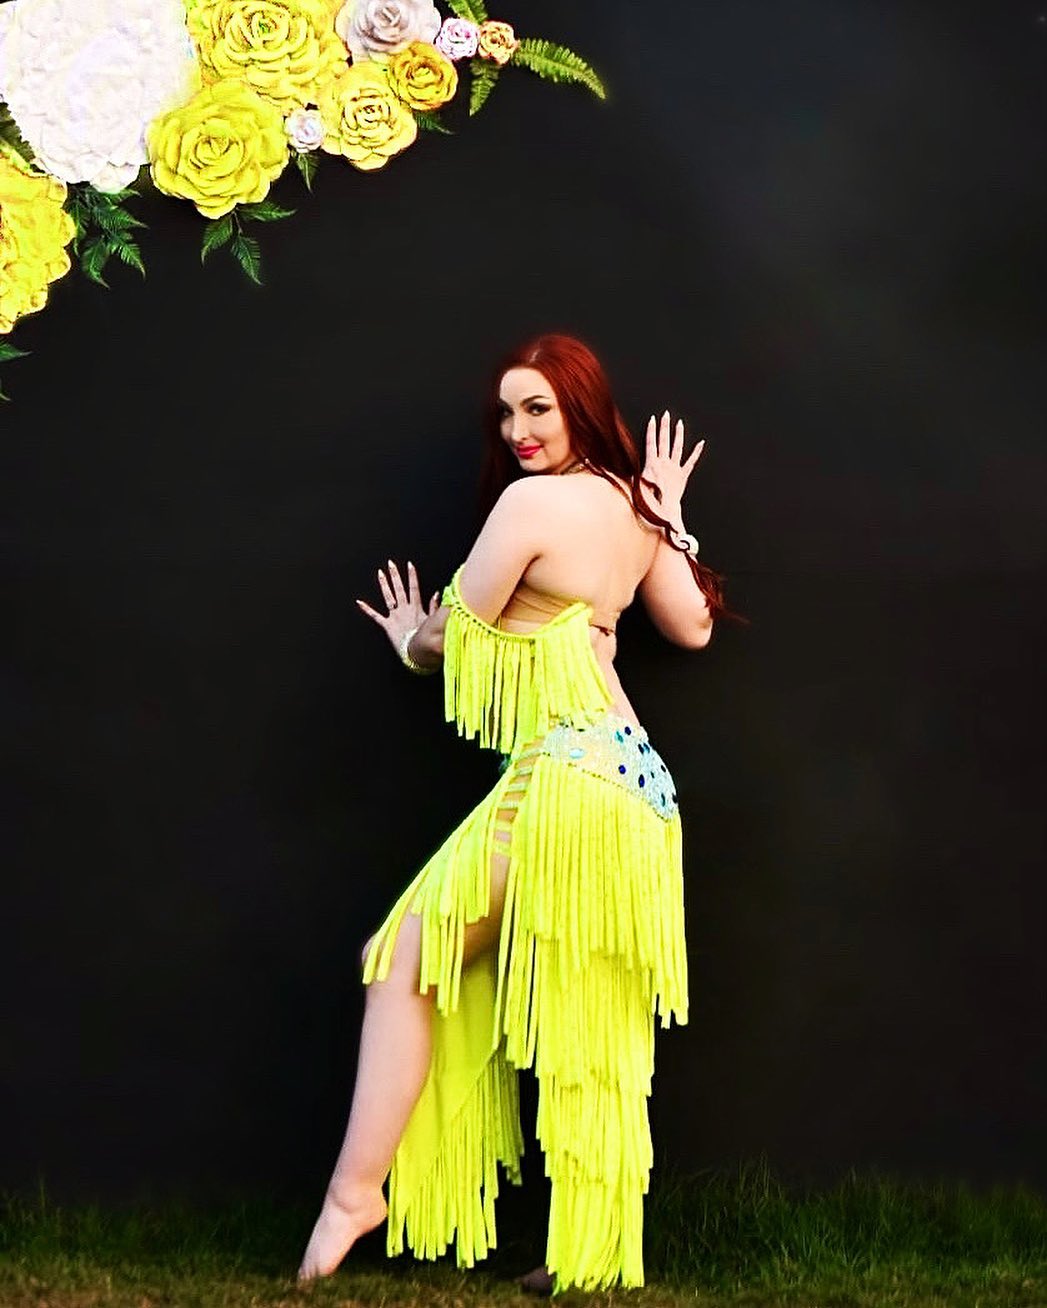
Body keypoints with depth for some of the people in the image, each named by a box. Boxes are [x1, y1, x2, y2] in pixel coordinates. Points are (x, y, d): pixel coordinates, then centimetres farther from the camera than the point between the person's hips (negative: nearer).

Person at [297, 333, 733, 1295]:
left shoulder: (531, 499, -11)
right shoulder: (634, 500, 11)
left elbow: (450, 636, -2)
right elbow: (694, 627, 23)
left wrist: (413, 641, 21)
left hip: (564, 775, -9)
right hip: (631, 776, 9)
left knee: (407, 960, -2)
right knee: (593, 1025, 8)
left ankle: (357, 1190, -6)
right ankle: (587, 1252, 12)